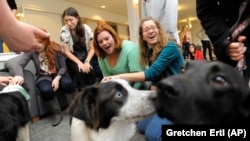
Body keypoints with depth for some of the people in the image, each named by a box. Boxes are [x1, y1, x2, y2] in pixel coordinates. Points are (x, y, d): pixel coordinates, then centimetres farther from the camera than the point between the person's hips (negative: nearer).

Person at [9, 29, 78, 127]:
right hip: (43, 77, 0)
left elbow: (63, 67, -7)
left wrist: (57, 78, -24)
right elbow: (19, 64, -22)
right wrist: (18, 75, -45)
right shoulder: (30, 50, -12)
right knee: (46, 90, -34)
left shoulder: (56, 48, -12)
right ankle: (57, 113, -8)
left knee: (68, 83, -33)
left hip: (58, 74, 0)